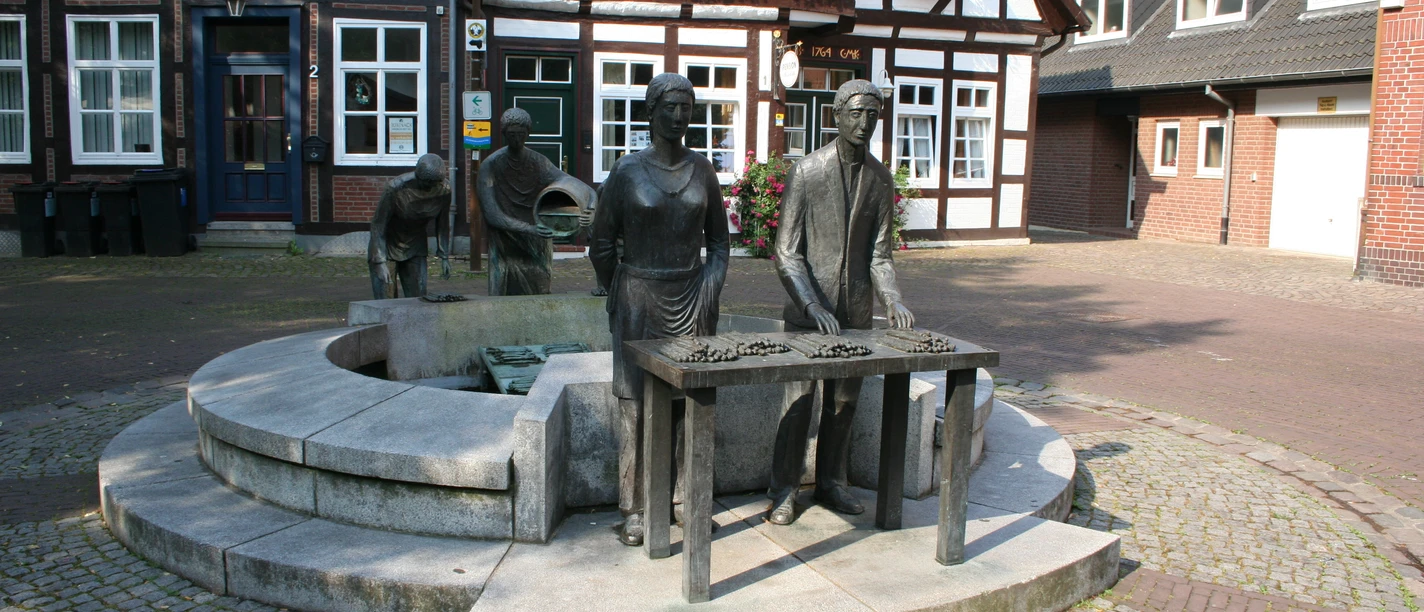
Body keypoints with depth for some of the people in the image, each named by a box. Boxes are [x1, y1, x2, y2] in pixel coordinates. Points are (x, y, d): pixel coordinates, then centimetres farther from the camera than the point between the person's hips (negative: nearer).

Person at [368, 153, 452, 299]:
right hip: (388, 245, -4)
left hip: (415, 247, 4)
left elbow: (443, 223, 0)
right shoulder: (396, 188, -29)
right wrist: (380, 262, -25)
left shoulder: (444, 189, -17)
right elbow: (378, 225, -21)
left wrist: (444, 256, 0)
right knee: (385, 303, -8)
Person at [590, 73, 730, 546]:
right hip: (639, 298, -3)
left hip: (692, 297, 3)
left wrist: (711, 285, 2)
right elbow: (601, 245, 3)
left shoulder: (702, 169, 6)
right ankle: (634, 510, 9)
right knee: (636, 404, 0)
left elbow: (719, 239, 14)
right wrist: (621, 295, 6)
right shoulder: (627, 171, -3)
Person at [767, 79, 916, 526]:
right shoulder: (806, 172, -8)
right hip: (807, 310, -4)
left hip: (856, 312, 4)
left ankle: (831, 483, 26)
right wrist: (813, 306, -23)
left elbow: (879, 253, 4)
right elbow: (786, 253, -11)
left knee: (844, 402, 11)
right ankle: (784, 491, 12)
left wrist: (892, 300, -14)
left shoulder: (880, 179, 5)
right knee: (797, 402, -1)